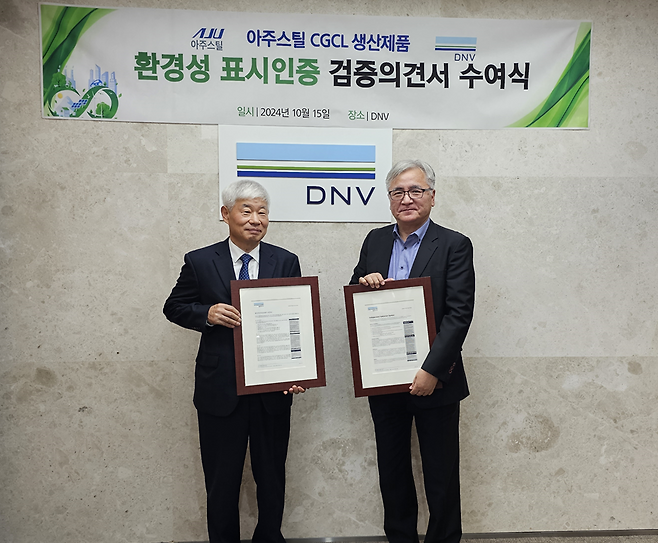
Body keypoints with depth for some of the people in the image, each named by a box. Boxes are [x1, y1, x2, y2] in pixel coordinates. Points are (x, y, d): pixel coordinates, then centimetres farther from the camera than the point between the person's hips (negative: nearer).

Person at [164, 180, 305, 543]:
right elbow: (173, 307, 5)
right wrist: (207, 313, -16)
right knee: (221, 480, 15)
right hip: (221, 390, -1)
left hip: (274, 388, 1)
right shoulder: (199, 262, -2)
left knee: (272, 476, 18)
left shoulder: (286, 262, 0)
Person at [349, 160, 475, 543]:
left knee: (441, 472, 11)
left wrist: (431, 371, -21)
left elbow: (459, 314, -14)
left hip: (433, 380, -4)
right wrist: (364, 283, -11)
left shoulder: (454, 246, -7)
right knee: (392, 469, 18)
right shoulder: (375, 241, 7)